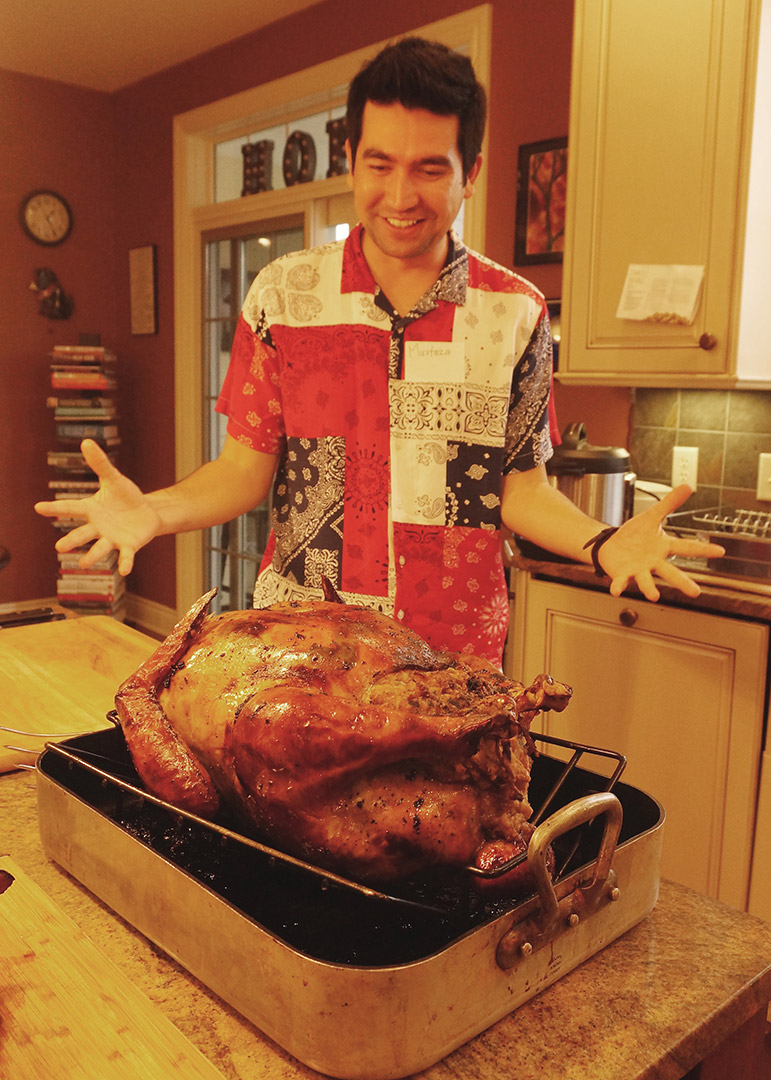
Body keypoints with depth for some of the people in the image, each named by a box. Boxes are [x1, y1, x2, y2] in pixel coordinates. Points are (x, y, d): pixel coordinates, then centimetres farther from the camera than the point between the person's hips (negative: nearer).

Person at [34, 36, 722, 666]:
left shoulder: (517, 312, -1)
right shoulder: (282, 294, -2)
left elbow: (521, 487, 2)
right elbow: (246, 468, 1)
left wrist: (602, 543, -17)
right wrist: (156, 510, -18)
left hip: (456, 651, 0)